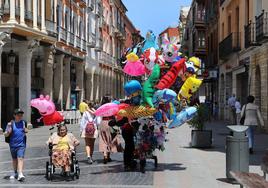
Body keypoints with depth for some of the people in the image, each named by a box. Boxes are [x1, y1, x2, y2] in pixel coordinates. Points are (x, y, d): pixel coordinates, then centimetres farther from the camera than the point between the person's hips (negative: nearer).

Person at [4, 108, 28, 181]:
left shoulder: (24, 122, 3)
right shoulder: (11, 123, -4)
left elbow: (26, 131, 20)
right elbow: (5, 135, -7)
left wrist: (26, 130, -3)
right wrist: (8, 132, -28)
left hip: (21, 144, -1)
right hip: (13, 145, 1)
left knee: (20, 158, -15)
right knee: (14, 159, 16)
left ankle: (20, 174, -22)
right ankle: (15, 173, 33)